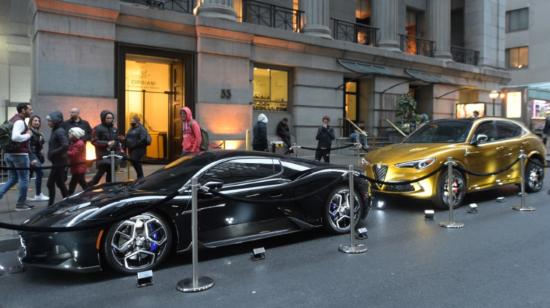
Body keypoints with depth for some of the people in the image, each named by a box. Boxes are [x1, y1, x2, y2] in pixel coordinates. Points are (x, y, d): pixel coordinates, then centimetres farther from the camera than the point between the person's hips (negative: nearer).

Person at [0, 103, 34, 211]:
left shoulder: (12, 120, 15)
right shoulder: (20, 121, -16)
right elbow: (15, 137, -30)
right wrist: (28, 135, -16)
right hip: (19, 154, -9)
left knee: (12, 179, 16)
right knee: (24, 179, 3)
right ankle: (21, 204, 9)